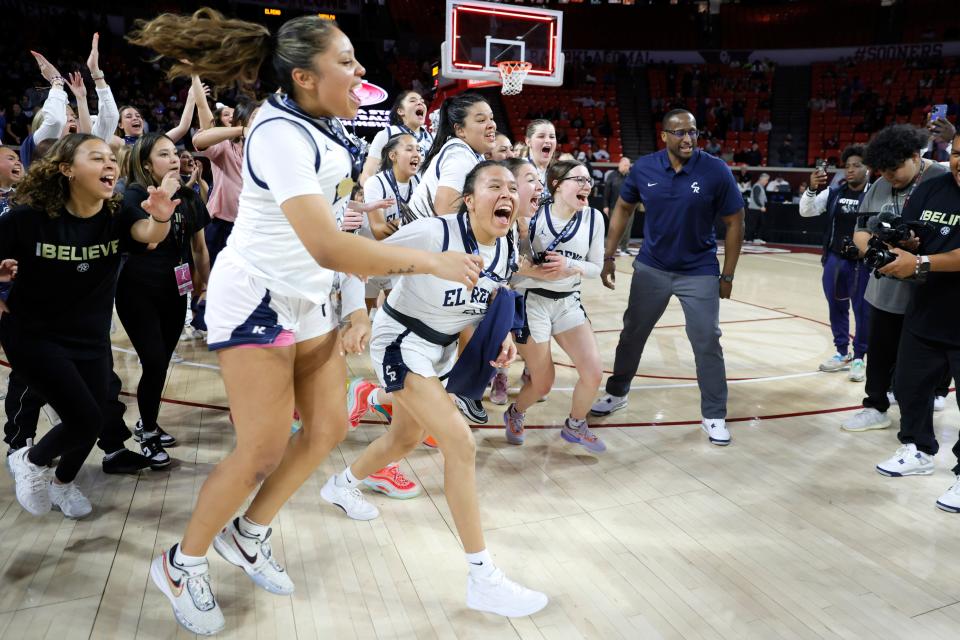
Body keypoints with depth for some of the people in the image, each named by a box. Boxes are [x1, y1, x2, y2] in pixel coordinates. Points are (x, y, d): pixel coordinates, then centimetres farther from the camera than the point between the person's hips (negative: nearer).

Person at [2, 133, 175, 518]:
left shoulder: (116, 217, -12)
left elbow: (148, 233, -33)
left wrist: (160, 218, -53)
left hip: (91, 339, 4)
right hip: (33, 336, -4)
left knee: (93, 422, 10)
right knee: (86, 420, -14)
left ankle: (62, 483, 42)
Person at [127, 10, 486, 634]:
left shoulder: (330, 126, 2)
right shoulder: (280, 134, -25)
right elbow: (327, 247, -38)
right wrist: (429, 261, -35)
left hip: (310, 300, 8)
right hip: (256, 301, -8)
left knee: (327, 428, 8)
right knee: (263, 452, -4)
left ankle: (248, 533, 30)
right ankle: (182, 564, 21)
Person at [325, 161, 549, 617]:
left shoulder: (506, 250, -6)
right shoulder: (434, 233, -27)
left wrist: (501, 336, -7)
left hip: (441, 347, 8)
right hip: (401, 342, -8)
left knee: (406, 439, 23)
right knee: (461, 444, -18)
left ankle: (341, 485, 55)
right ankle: (483, 580, -9)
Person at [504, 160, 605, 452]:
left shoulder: (593, 218, -2)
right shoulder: (534, 216, -11)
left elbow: (596, 267, 2)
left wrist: (571, 266, -17)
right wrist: (536, 271, -22)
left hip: (568, 302, 4)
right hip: (531, 301, -4)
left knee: (593, 373, -8)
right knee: (543, 384, 2)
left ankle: (575, 425, 22)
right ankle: (514, 414, 36)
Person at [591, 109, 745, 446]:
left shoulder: (717, 171, -14)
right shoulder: (644, 168, -9)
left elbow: (734, 222, -5)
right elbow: (622, 209, 6)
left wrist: (727, 275, -6)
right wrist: (608, 256, 1)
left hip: (700, 272, -2)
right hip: (651, 268, 2)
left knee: (707, 342, -3)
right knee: (632, 333, 13)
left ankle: (714, 416, 13)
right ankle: (617, 393, 34)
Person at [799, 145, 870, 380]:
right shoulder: (834, 192, 4)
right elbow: (806, 211, 2)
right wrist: (812, 189, -14)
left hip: (862, 262, -5)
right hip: (835, 259, 5)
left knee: (862, 310, 4)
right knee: (836, 307, 14)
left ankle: (858, 358, 17)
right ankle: (842, 353, 29)